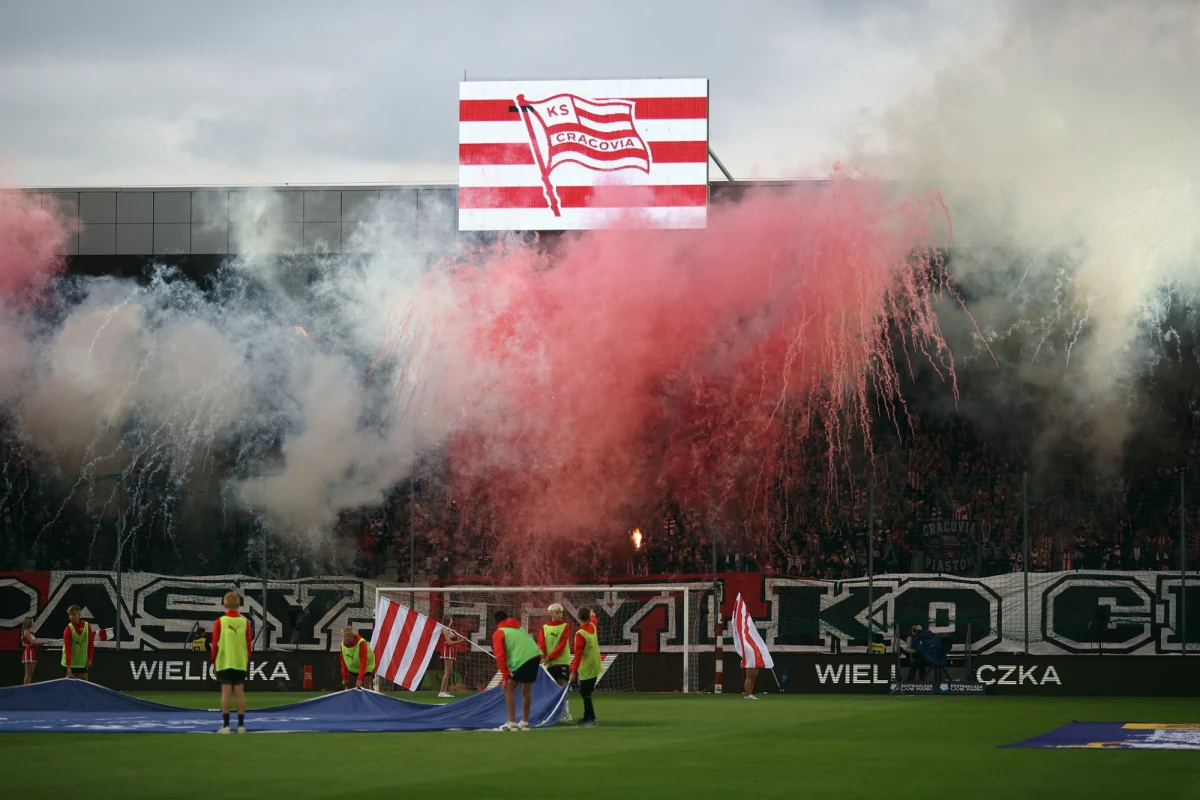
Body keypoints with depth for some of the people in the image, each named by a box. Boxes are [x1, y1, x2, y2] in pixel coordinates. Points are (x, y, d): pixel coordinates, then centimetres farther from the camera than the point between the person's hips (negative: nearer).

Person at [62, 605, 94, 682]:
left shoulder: (87, 626, -4)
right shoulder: (68, 629, -14)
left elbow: (91, 644, 3)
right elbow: (67, 649, -20)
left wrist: (89, 659, -4)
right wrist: (68, 667, -27)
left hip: (83, 662, 2)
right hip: (71, 662, -2)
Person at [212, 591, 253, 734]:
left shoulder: (220, 622, -7)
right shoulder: (245, 622, -1)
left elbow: (215, 644, -4)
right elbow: (249, 645, 3)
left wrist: (214, 662, 8)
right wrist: (247, 662, 14)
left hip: (224, 663, -2)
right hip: (241, 663, 2)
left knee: (226, 692, -2)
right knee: (240, 692, 5)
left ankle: (226, 725, -4)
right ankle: (241, 725, 5)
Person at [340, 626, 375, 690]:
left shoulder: (361, 643, -25)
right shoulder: (343, 645, -7)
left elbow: (363, 662, -30)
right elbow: (343, 663, 2)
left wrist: (360, 679, -36)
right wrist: (344, 678, -2)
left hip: (366, 670, -6)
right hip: (352, 671, 6)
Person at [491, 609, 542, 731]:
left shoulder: (498, 633, 7)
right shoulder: (518, 628, 27)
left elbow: (500, 656, -2)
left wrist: (505, 676, 0)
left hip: (522, 661, -7)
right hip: (535, 656, 7)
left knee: (508, 688, 3)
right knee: (526, 689, 19)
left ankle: (511, 723, -3)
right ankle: (524, 722, 26)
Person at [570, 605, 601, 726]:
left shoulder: (580, 634, -20)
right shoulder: (592, 626, 1)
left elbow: (578, 654, -23)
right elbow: (593, 620, 29)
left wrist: (574, 671, -21)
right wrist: (593, 615, 52)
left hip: (586, 669, -8)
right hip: (595, 667, 8)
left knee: (585, 694, -5)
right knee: (586, 693, 16)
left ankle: (591, 720, -10)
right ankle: (587, 717, 19)